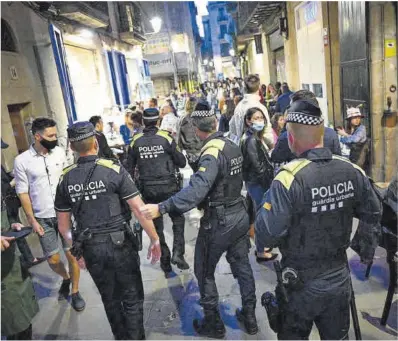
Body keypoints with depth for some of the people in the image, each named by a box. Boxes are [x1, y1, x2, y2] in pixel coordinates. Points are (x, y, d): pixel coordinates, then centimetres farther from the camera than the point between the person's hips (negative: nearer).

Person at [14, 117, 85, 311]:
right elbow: (23, 192, -3)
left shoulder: (59, 152, -3)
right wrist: (32, 220, -5)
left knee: (72, 255, 4)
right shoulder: (21, 161, -8)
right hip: (43, 218, -1)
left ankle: (75, 292, 24)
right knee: (53, 260, 6)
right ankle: (66, 278, 39)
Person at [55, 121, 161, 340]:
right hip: (119, 244, -4)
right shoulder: (114, 170, -12)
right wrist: (154, 239, -3)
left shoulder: (66, 178, 1)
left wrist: (77, 250, 21)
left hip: (90, 248, 4)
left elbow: (63, 225, 8)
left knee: (110, 299, 22)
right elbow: (139, 209, -14)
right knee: (132, 298, 13)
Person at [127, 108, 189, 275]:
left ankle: (165, 263, 19)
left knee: (157, 226, 14)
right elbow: (182, 162, -4)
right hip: (168, 187, -2)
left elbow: (130, 169, 4)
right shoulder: (166, 138, -8)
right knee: (178, 220, 16)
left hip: (148, 190, 2)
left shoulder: (136, 141, -1)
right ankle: (178, 253, -1)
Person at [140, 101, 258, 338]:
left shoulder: (212, 153, -23)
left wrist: (161, 208, -42)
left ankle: (214, 324, 25)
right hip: (240, 214, 8)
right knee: (242, 266, 20)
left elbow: (196, 190, -37)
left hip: (218, 221, -8)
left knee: (205, 272, 11)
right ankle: (250, 317, 34)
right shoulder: (232, 146, 2)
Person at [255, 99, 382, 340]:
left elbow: (267, 234, -28)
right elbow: (373, 215, 5)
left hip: (302, 283, -4)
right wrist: (368, 250, 21)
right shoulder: (353, 171, -8)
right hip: (340, 277, 5)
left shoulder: (289, 178, -27)